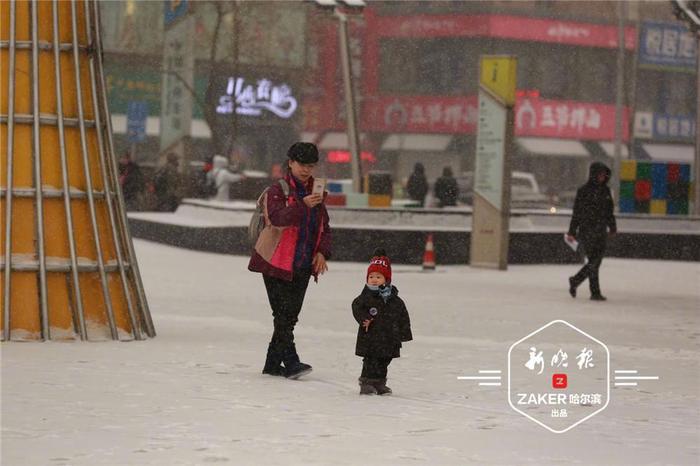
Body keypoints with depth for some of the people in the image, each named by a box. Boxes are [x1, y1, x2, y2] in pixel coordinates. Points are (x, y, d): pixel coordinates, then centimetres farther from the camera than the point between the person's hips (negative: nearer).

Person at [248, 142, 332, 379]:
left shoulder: (316, 194, 14)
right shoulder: (277, 190, -6)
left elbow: (324, 228, 19)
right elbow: (277, 217, -26)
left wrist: (322, 252, 1)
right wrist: (303, 205, -41)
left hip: (302, 266, 6)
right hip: (276, 262, -6)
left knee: (289, 316, 8)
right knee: (283, 314, -11)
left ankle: (273, 364, 15)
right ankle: (290, 362, -15)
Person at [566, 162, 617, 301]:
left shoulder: (605, 190, 10)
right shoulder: (584, 191, -7)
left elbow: (610, 211, 20)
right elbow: (577, 212, -7)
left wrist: (612, 227, 21)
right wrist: (572, 232, -8)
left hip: (600, 232, 6)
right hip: (587, 231, -6)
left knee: (597, 260, 7)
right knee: (593, 261, -7)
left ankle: (575, 281, 22)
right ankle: (595, 292, 1)